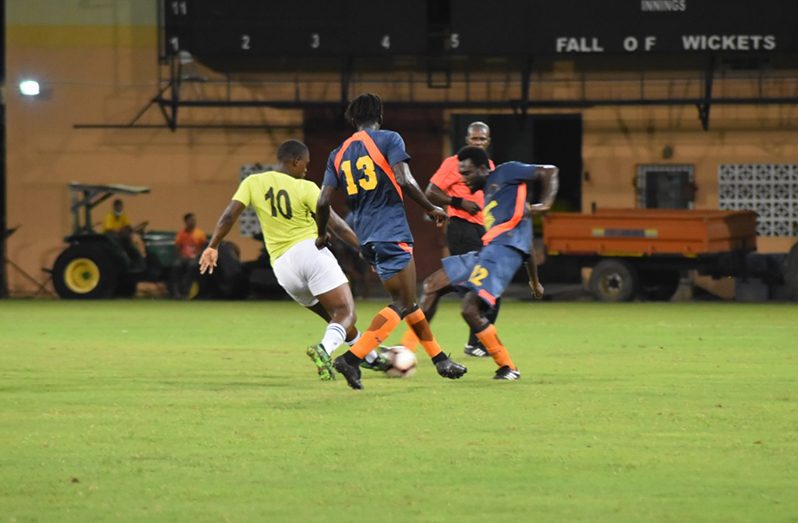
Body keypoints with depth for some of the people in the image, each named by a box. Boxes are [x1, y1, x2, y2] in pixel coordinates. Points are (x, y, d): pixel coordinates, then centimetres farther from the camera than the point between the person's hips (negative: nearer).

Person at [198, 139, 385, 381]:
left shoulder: (253, 183, 10)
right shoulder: (305, 188, 0)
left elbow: (229, 216, 0)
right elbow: (336, 225, -2)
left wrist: (213, 247, 8)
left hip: (282, 264, 5)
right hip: (310, 251, -5)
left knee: (336, 317, 22)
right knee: (345, 314, -9)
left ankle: (373, 358, 26)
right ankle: (324, 348, -38)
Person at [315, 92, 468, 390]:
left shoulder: (339, 154, 12)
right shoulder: (389, 140, -3)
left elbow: (323, 201, 6)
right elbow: (404, 181, -15)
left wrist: (322, 235, 23)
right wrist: (431, 209, -2)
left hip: (366, 238, 7)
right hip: (392, 234, -7)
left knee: (406, 301, 17)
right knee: (403, 305, -7)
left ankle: (440, 360, 23)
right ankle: (352, 357, -22)